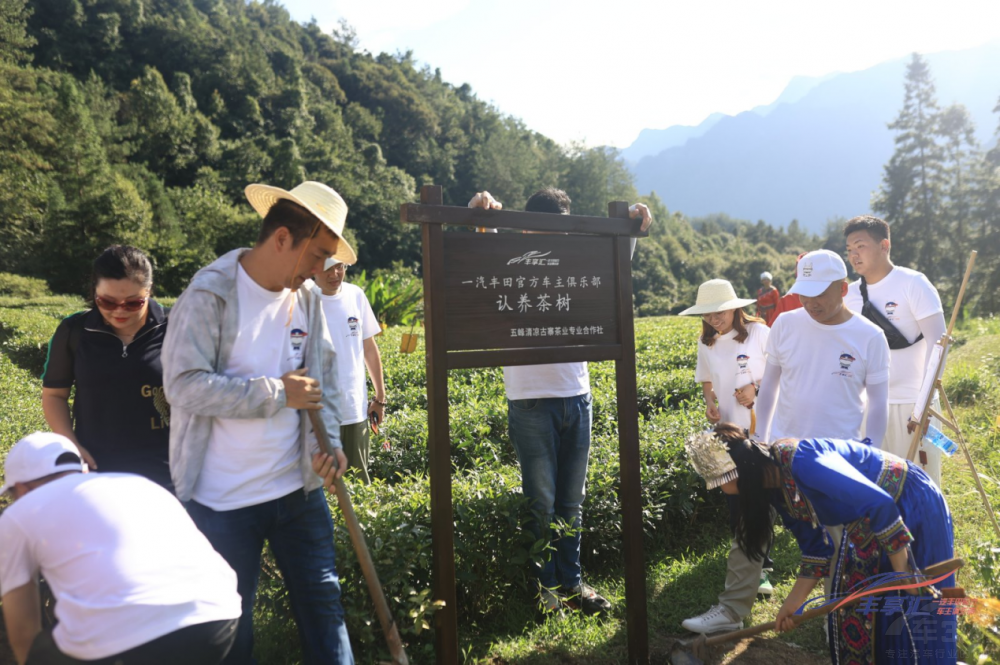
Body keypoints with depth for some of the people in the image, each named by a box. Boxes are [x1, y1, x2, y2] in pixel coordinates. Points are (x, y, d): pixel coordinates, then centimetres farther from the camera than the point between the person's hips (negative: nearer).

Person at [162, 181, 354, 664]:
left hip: (300, 488, 5)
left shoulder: (307, 297, 3)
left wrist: (329, 442, -4)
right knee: (230, 623, 14)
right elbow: (184, 385, -21)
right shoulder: (210, 294, -14)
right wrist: (279, 393, -18)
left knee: (322, 603, 14)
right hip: (223, 499, -4)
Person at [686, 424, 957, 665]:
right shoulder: (775, 489, -3)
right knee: (850, 606, 11)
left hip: (913, 506, -9)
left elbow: (880, 504, -32)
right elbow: (815, 548, 7)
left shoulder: (801, 462, -33)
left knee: (917, 610, 0)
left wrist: (904, 573, -24)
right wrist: (792, 604, 7)